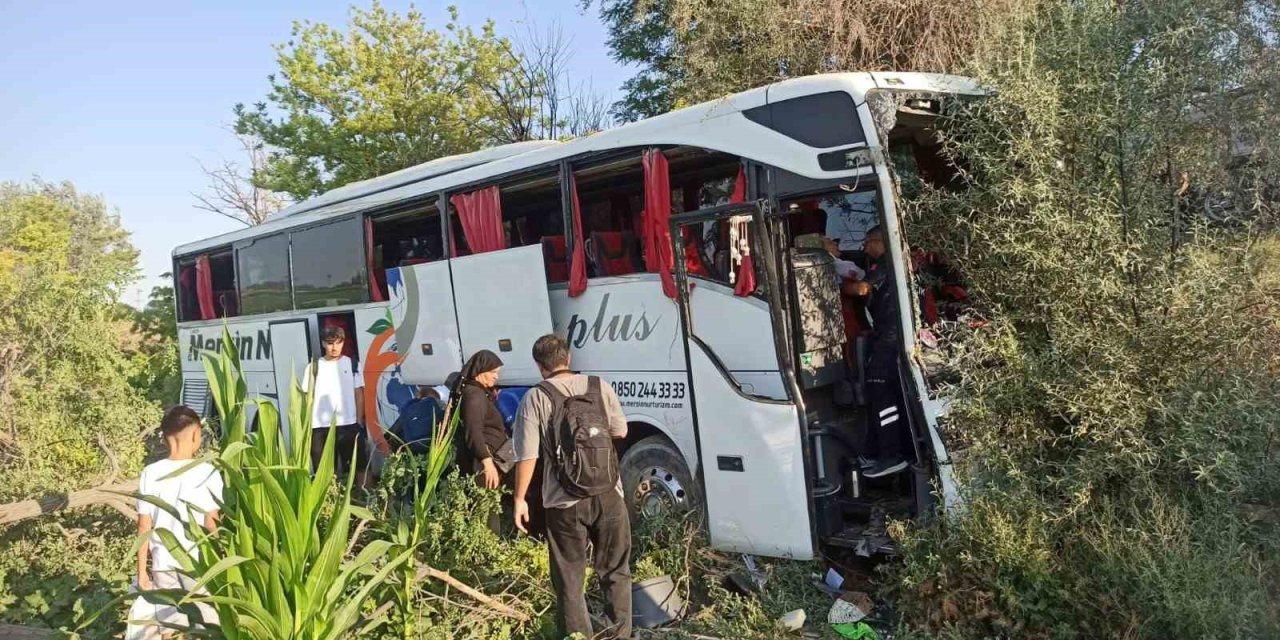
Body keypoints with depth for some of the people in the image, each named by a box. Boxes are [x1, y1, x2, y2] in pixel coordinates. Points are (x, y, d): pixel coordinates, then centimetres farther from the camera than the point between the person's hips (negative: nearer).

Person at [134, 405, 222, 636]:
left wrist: (142, 569, 8)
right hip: (197, 562, -3)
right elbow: (211, 525, -11)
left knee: (172, 627, 14)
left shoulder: (150, 473, -3)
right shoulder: (207, 472, -12)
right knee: (208, 625, 8)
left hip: (162, 563, 3)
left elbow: (144, 527, 0)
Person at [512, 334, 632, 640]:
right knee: (616, 571, 19)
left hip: (565, 504, -3)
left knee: (569, 580, 12)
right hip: (608, 497, 3)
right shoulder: (599, 386, 1)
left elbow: (527, 456, -10)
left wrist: (520, 499, 1)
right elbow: (620, 431, 11)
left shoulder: (535, 398, -7)